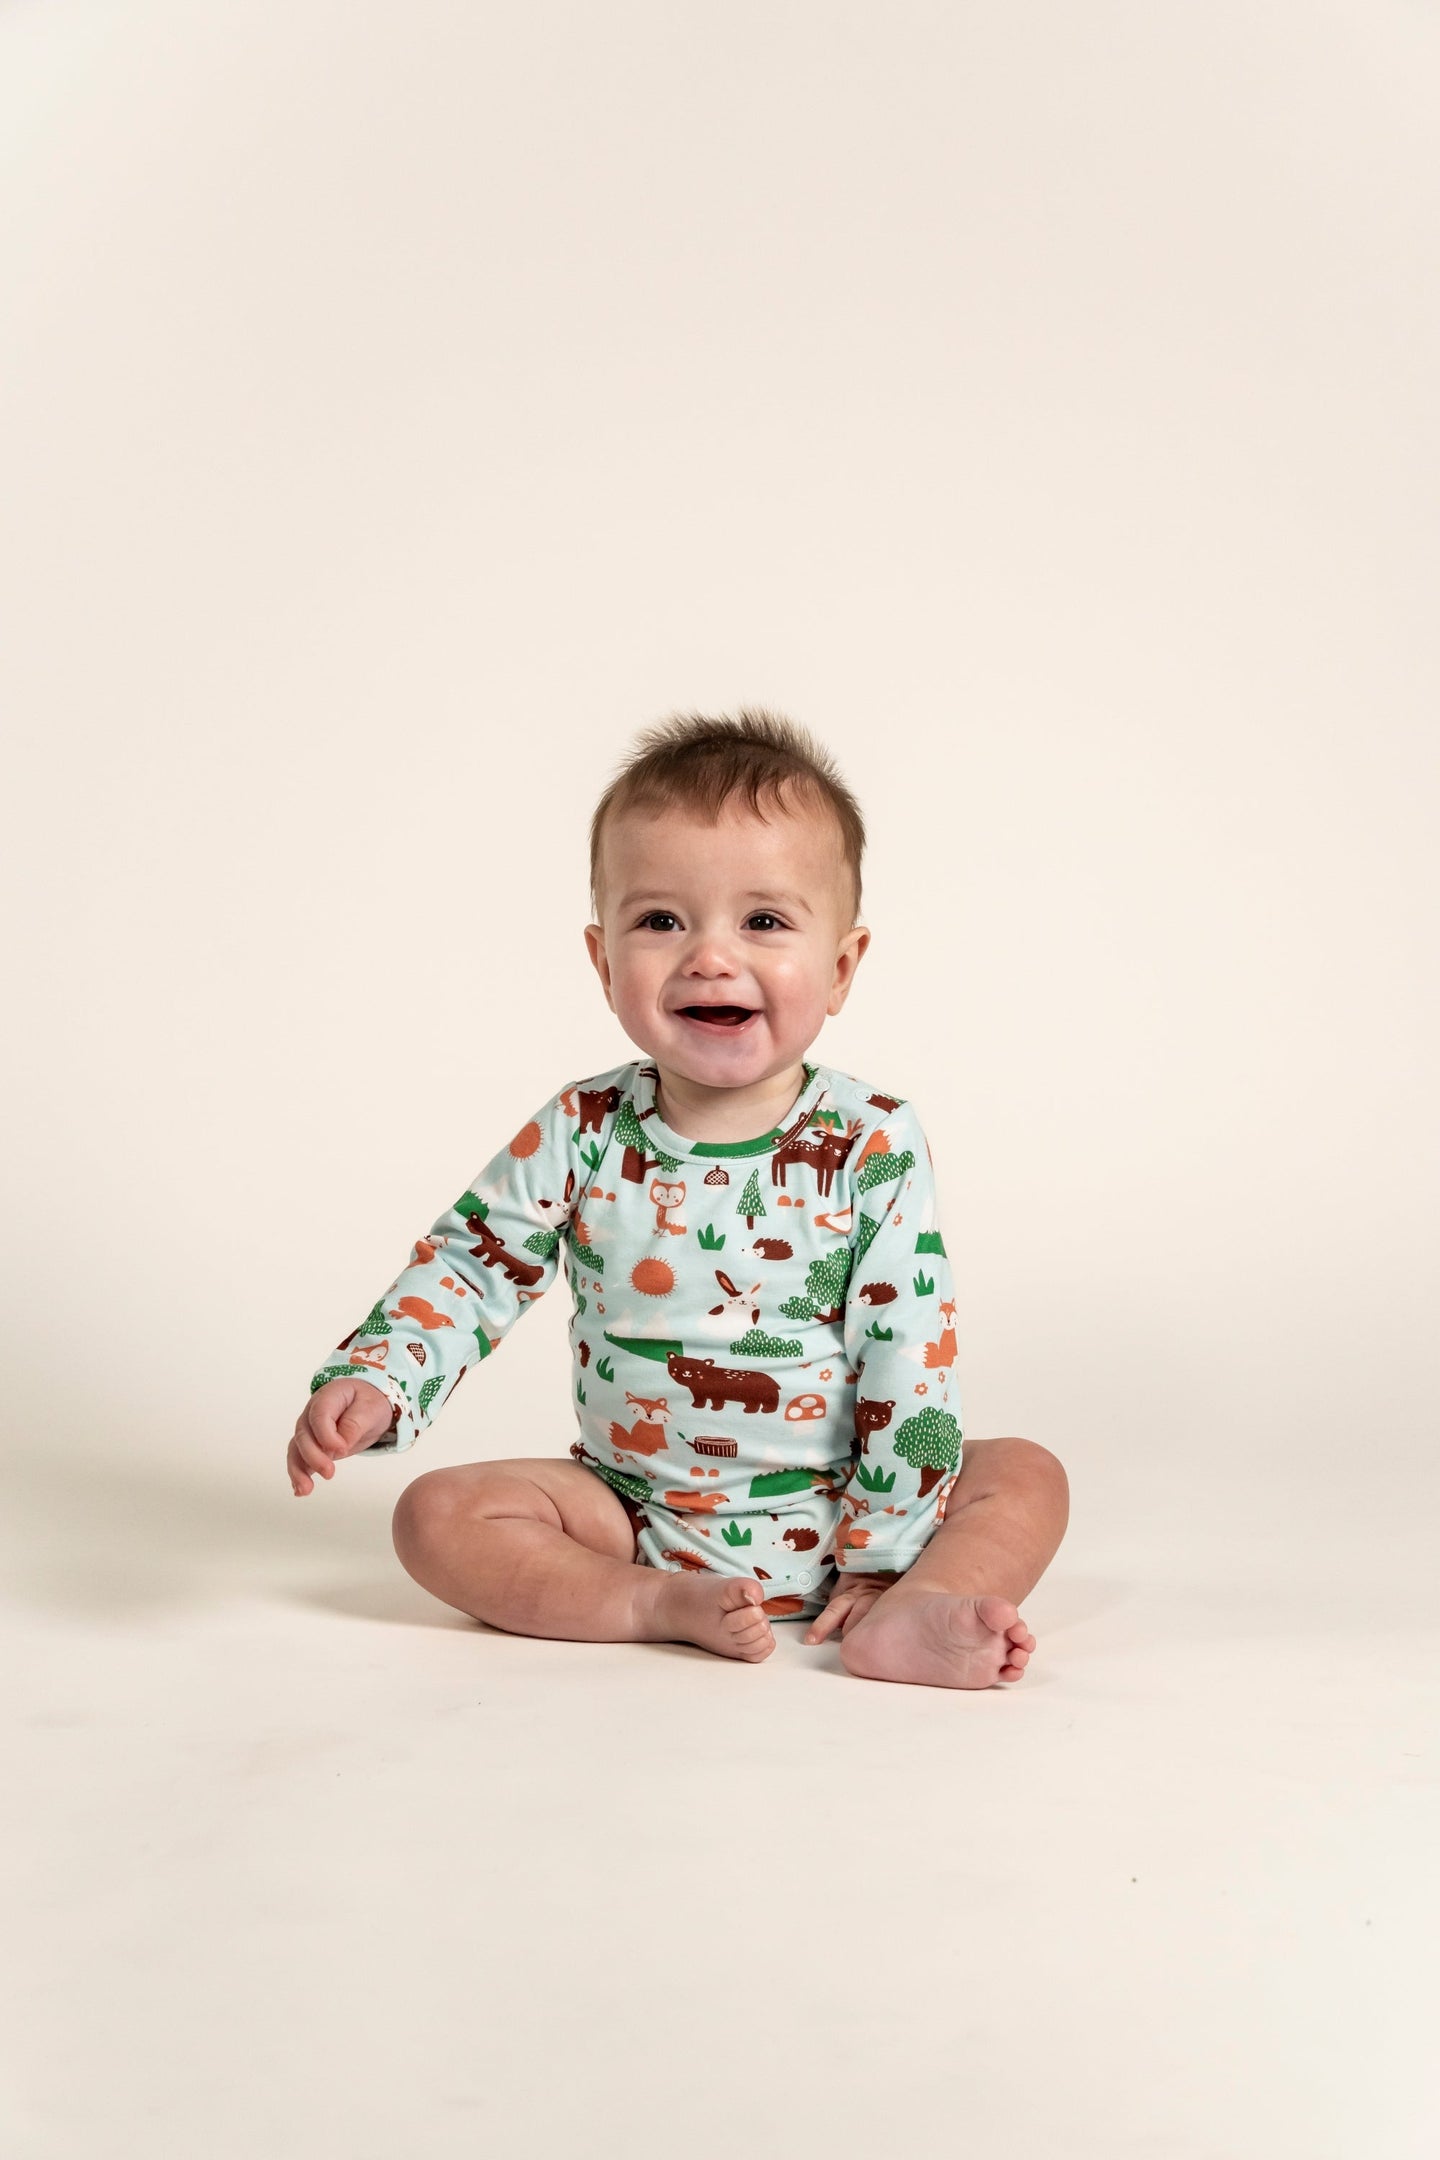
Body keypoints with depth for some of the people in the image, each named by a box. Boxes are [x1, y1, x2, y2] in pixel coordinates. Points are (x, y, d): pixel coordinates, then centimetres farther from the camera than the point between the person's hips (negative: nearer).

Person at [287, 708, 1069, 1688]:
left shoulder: (874, 1143, -13)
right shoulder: (582, 1136, -9)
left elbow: (909, 1353, -13)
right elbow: (469, 1268, -1)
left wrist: (883, 1558, -15)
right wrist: (372, 1384, -19)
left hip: (828, 1512, -1)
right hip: (633, 1511, 1)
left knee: (1025, 1477, -18)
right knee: (440, 1515, -16)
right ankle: (662, 1604, -22)